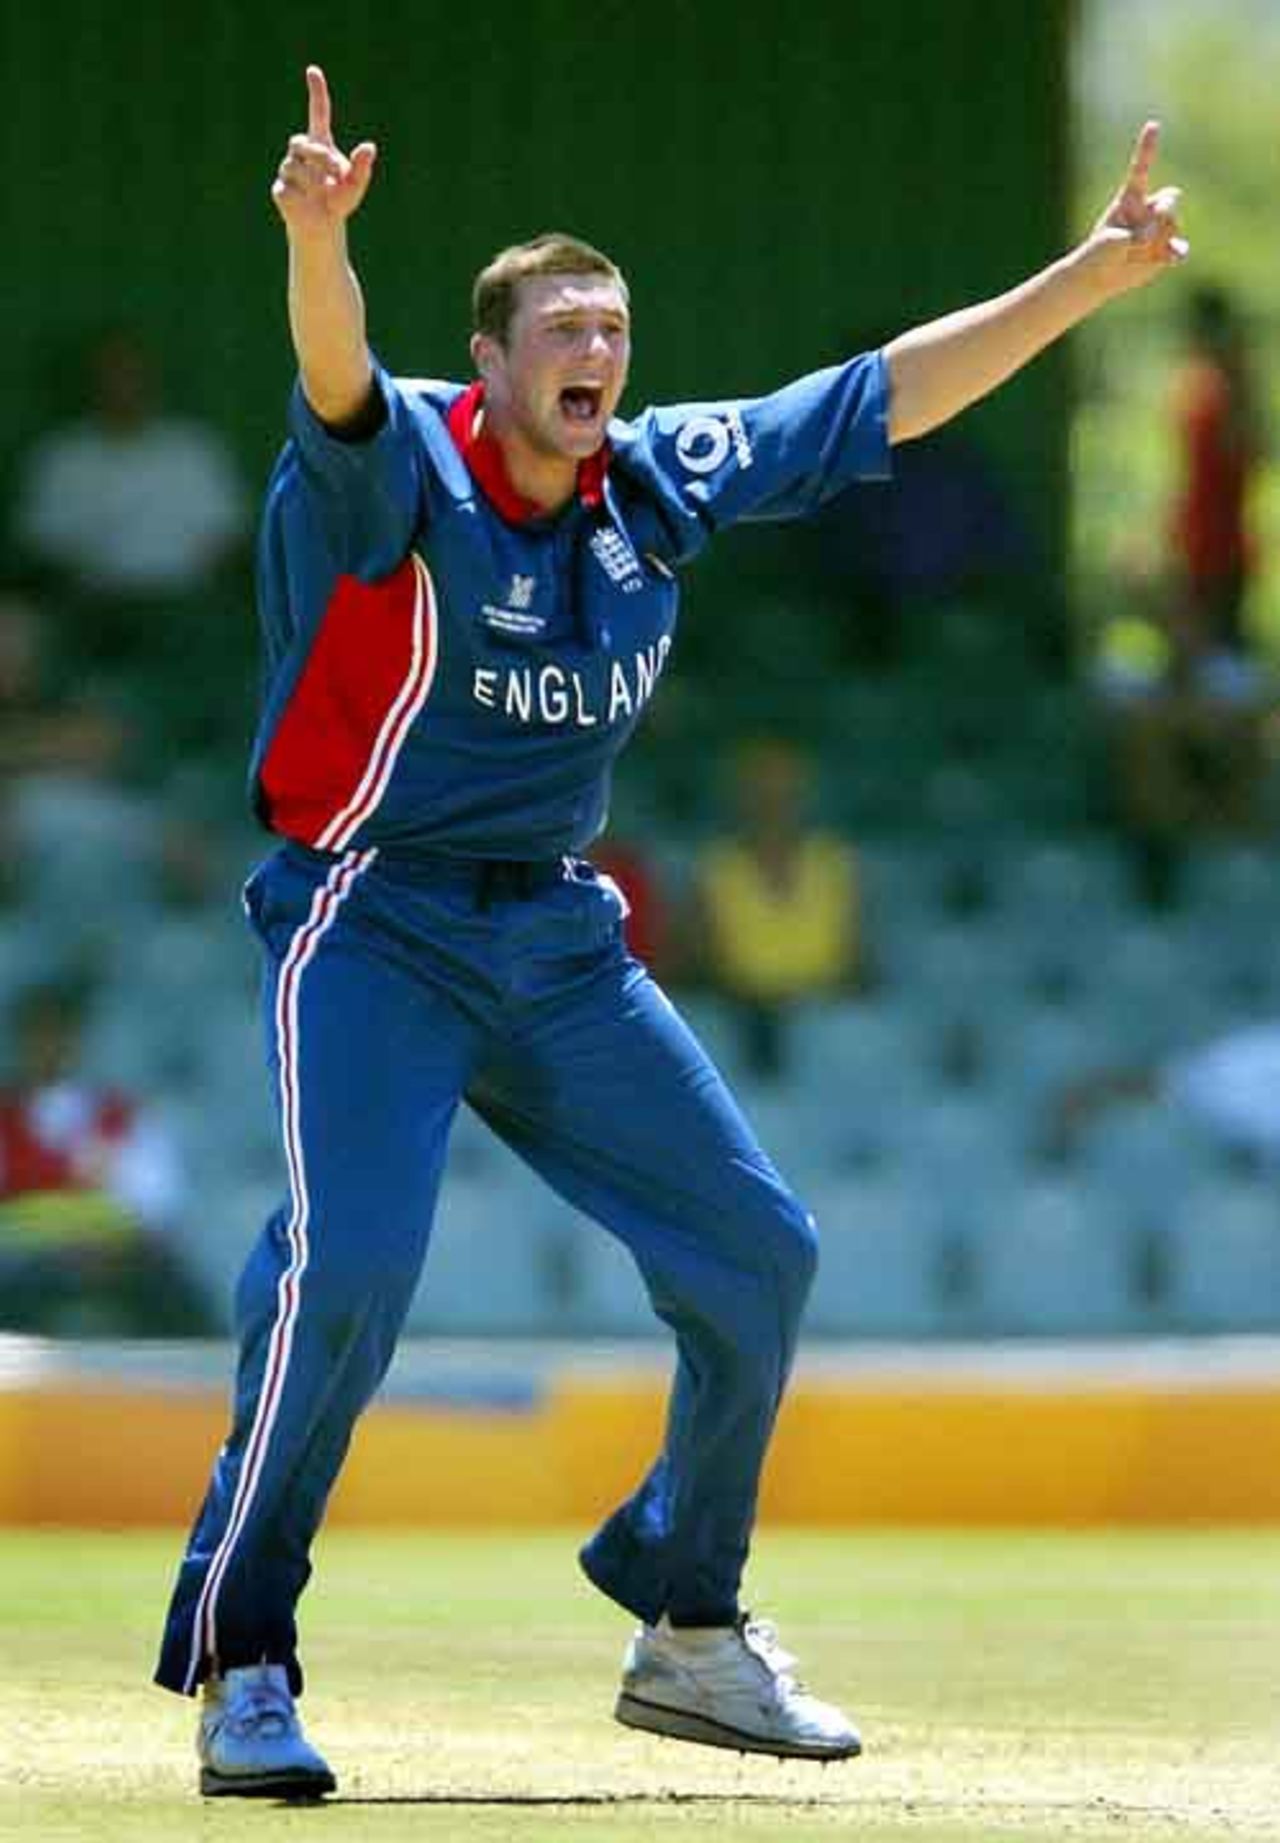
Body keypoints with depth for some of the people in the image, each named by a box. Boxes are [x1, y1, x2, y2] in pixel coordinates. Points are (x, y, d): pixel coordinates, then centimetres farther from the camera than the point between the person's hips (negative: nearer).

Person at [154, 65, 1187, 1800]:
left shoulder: (663, 480, 4)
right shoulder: (399, 466, -15)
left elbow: (890, 394, 11)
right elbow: (338, 383, -38)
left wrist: (1102, 267, 9)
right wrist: (318, 243, -61)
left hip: (560, 940, 7)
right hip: (374, 924, -7)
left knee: (757, 1251, 7)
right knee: (349, 1260, -25)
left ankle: (687, 1633, 25)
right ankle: (238, 1667, -14)